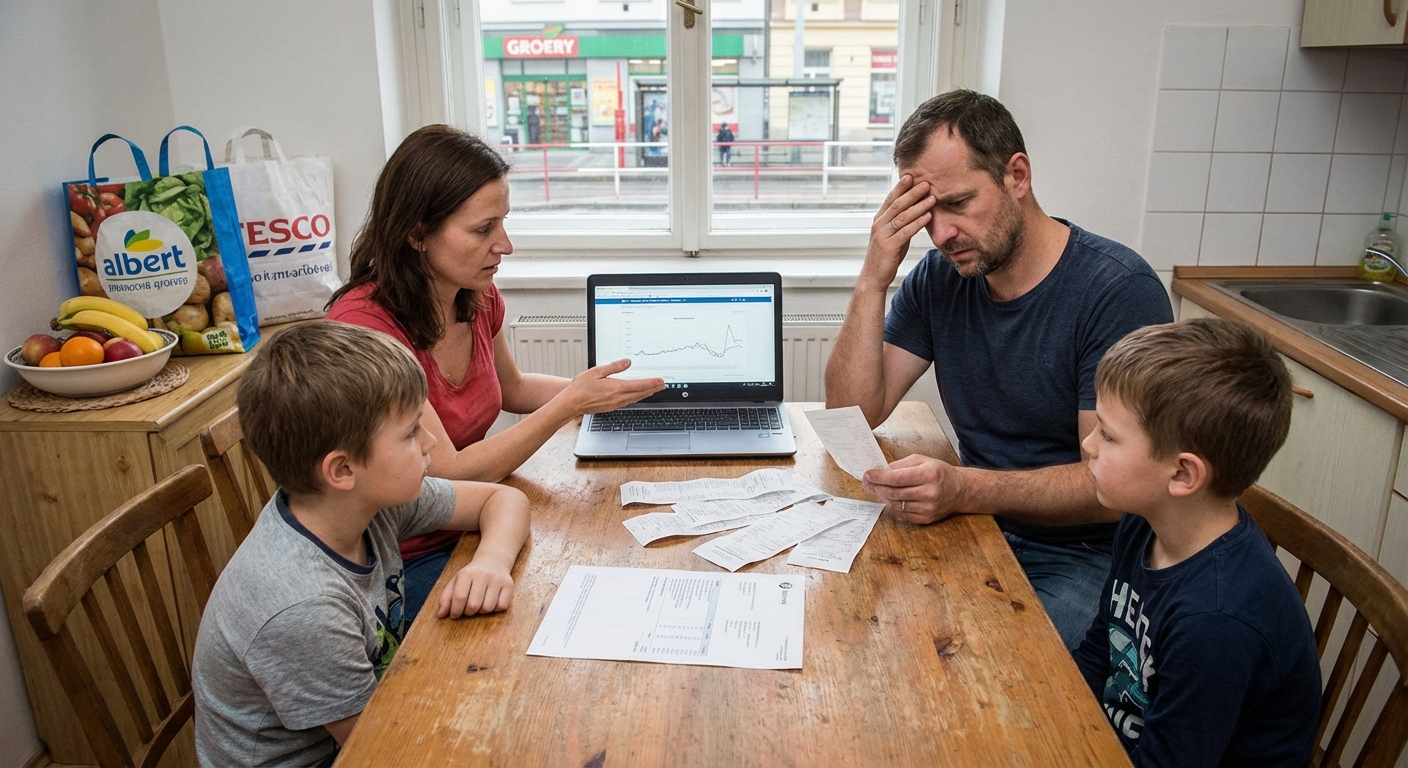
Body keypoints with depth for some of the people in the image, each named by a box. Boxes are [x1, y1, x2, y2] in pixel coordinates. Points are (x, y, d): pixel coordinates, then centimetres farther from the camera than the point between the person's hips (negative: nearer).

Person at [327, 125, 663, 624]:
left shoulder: (478, 296, -3)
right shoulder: (365, 325, -26)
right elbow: (448, 475, -24)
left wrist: (590, 390, 1)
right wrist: (570, 405, -23)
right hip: (405, 563, -6)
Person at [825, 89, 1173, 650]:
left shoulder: (1120, 290, -15)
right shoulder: (938, 277, 2)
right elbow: (853, 414, -2)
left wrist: (962, 489, -34)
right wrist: (873, 281, -13)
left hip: (1087, 556, -4)